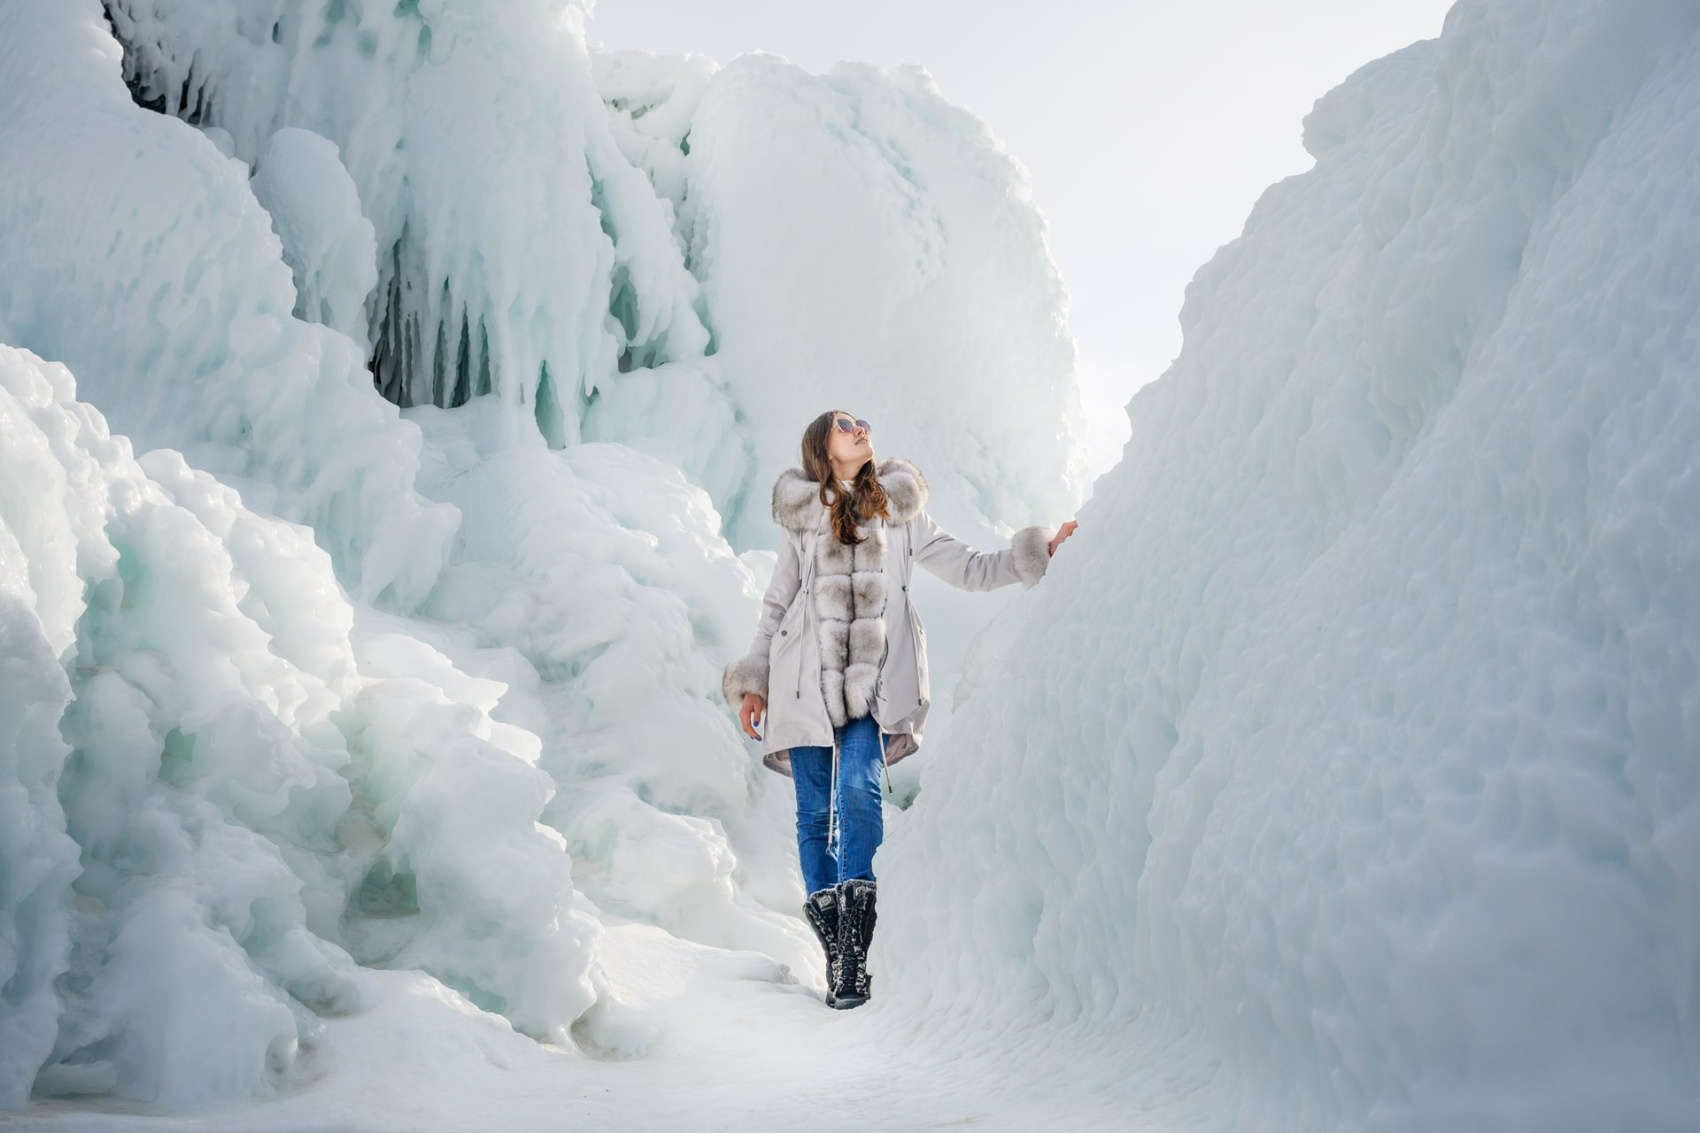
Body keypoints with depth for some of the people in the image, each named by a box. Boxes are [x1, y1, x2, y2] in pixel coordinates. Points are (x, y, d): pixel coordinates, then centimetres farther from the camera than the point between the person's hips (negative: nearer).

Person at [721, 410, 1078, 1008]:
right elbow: (776, 604, 17)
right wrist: (754, 682, 13)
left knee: (858, 789, -21)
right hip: (807, 679, 1)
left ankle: (854, 949, -18)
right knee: (815, 810, -1)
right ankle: (835, 952, 9)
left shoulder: (898, 511, 13)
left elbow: (967, 568, 14)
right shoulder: (802, 517, 13)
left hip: (876, 679, -1)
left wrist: (1034, 552, 4)